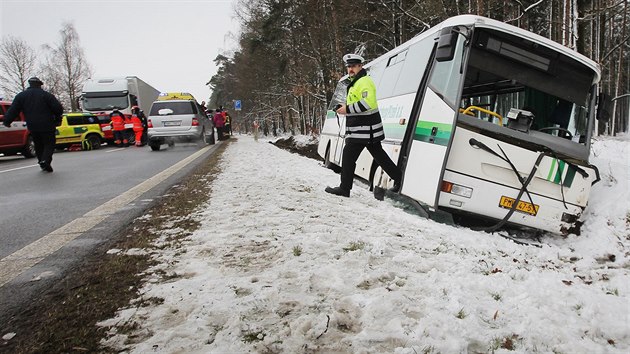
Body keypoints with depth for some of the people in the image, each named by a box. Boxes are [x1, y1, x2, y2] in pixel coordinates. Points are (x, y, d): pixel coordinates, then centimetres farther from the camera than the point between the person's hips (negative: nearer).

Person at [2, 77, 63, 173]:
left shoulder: (21, 96, 6)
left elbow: (12, 110, 3)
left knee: (38, 145, 18)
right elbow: (58, 108, -9)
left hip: (32, 127, 3)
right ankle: (45, 160, -19)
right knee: (49, 144, 3)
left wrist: (7, 121, 12)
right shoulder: (46, 95, -4)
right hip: (47, 126, -3)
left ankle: (42, 163, 18)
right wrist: (57, 119, 9)